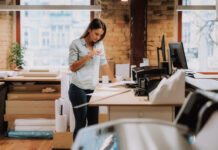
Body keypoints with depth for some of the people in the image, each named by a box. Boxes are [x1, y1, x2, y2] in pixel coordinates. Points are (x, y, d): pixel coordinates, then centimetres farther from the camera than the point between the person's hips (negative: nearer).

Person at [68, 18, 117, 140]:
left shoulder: (99, 44, 13)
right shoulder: (76, 44, -3)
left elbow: (104, 63, 21)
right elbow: (72, 67, -4)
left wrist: (114, 80, 23)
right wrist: (88, 56, -14)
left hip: (93, 89, 6)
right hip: (79, 90, -6)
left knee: (94, 124, 8)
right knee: (81, 125, -2)